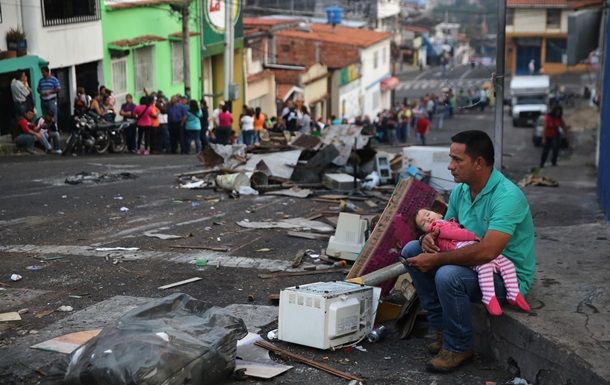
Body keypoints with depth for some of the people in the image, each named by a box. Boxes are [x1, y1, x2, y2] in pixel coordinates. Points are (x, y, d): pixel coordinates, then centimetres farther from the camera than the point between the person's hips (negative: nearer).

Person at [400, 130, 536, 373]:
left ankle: (458, 348, -9)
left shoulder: (507, 196, -27)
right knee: (412, 250, -1)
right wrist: (429, 238, -13)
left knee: (448, 276, -34)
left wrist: (435, 259, -30)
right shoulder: (460, 191, 0)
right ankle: (442, 327, 5)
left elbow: (487, 252, -37)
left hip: (508, 276, -9)